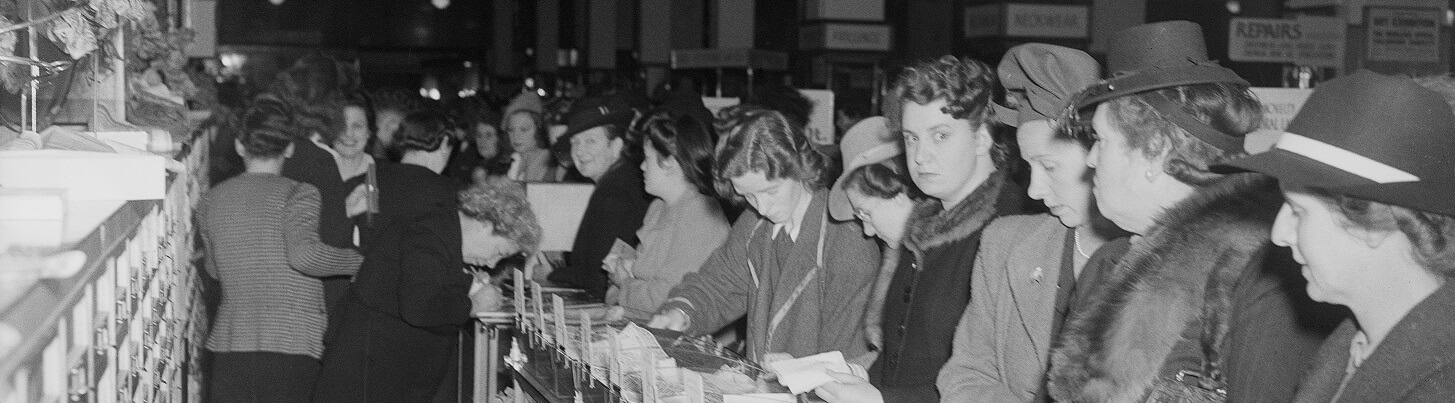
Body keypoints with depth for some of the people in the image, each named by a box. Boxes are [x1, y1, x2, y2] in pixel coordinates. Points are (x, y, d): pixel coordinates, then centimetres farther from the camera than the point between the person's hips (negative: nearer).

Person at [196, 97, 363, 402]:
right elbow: (304, 254, -24)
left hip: (228, 347, 4)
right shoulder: (298, 195, -6)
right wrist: (358, 260, -10)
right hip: (290, 348, -4)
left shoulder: (211, 201, 8)